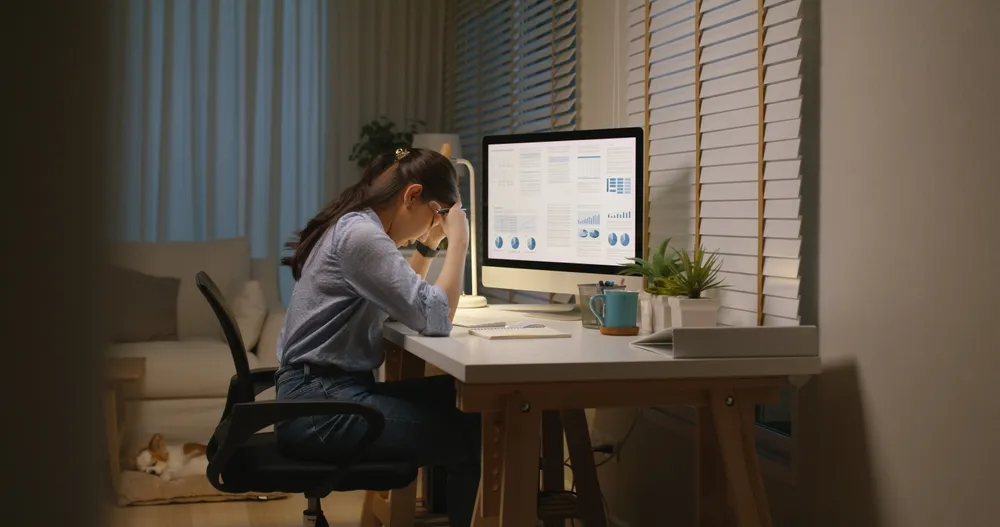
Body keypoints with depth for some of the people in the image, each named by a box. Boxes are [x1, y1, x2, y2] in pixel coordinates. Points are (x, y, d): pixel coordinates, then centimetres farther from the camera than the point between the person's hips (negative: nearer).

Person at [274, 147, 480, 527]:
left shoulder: (355, 226, 15)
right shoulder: (360, 235, -17)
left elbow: (408, 301, 27)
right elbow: (435, 319, -20)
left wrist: (428, 245, 16)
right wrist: (458, 237, -11)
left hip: (332, 390, 10)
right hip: (320, 404, -10)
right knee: (468, 440, -12)